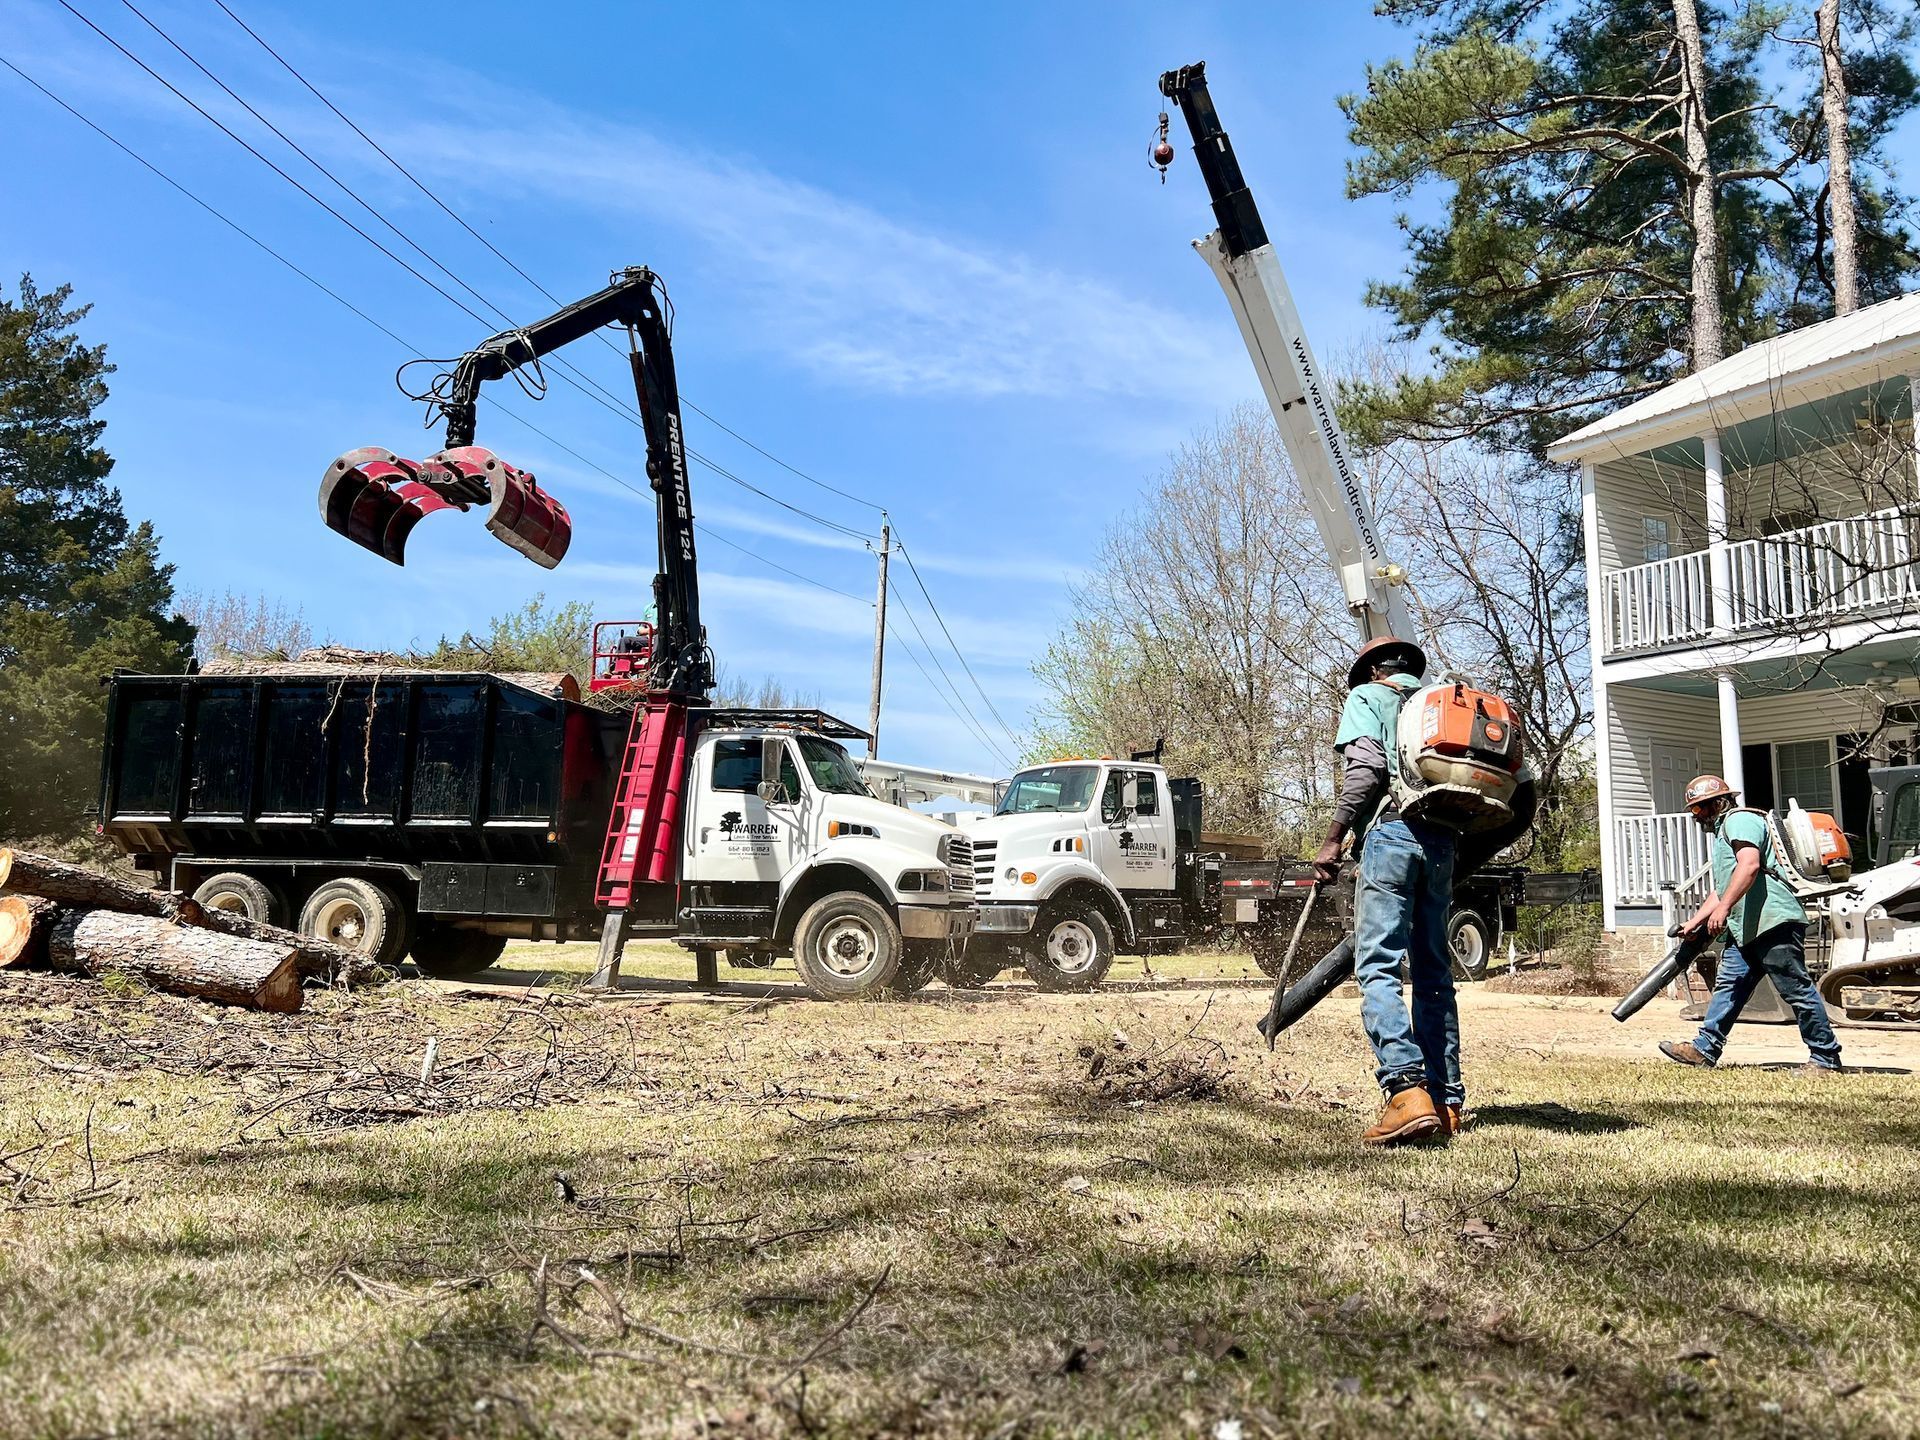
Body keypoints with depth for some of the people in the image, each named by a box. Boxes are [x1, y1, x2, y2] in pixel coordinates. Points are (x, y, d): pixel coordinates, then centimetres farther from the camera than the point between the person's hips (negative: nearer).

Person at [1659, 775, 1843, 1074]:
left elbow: (1750, 864, -22)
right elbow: (1721, 890, 34)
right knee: (1728, 984, 9)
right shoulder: (1722, 830, 28)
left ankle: (1826, 1059, -1)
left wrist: (1723, 909, -25)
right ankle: (1704, 1049, 11)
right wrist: (1694, 922, 32)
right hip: (1747, 928, 11)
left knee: (1796, 989, -7)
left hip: (1774, 920, -11)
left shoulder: (1740, 820, -4)